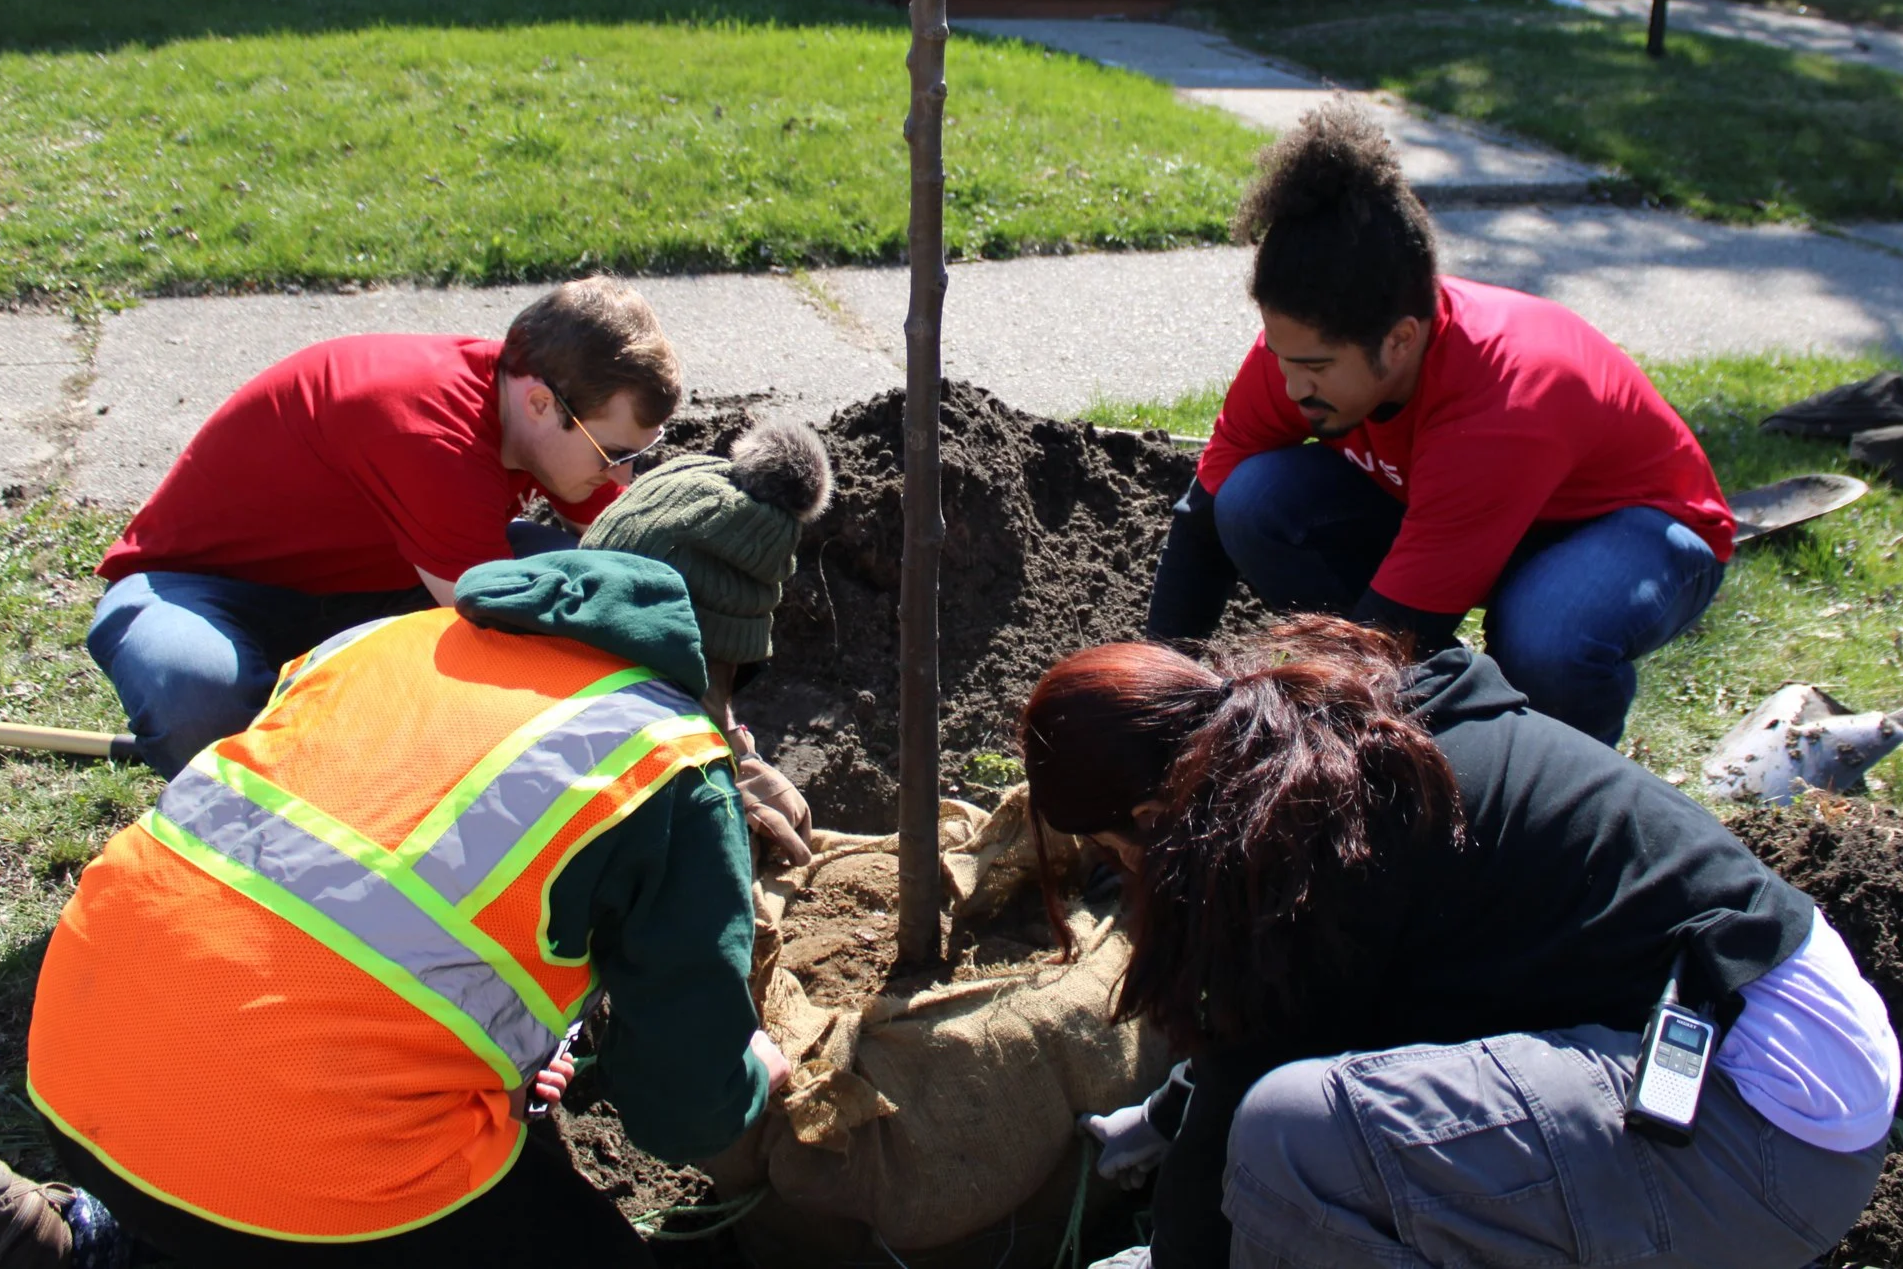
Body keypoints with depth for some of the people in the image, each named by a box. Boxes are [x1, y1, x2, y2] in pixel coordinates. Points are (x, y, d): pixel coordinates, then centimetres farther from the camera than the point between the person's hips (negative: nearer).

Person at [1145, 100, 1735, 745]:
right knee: (1254, 503, -23)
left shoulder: (1504, 412, -40)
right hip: (1445, 507, 5)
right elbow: (1204, 520, -13)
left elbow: (1388, 642, -38)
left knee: (1546, 643, -42)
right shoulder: (1305, 345, -23)